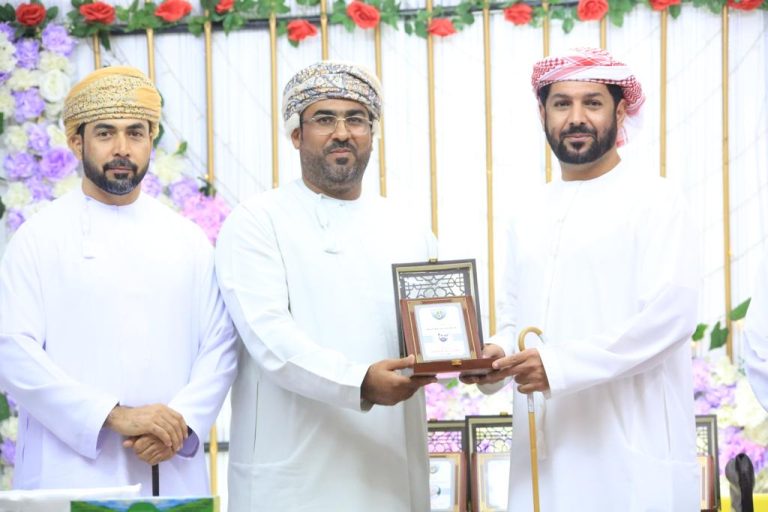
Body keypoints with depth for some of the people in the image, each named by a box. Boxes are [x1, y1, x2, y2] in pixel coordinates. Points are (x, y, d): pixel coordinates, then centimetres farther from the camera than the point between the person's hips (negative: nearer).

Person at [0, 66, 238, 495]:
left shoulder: (189, 241, 10)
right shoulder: (39, 238, 1)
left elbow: (220, 347, 5)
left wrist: (182, 420, -13)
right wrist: (114, 415, -16)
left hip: (173, 472, 3)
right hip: (71, 472, -2)